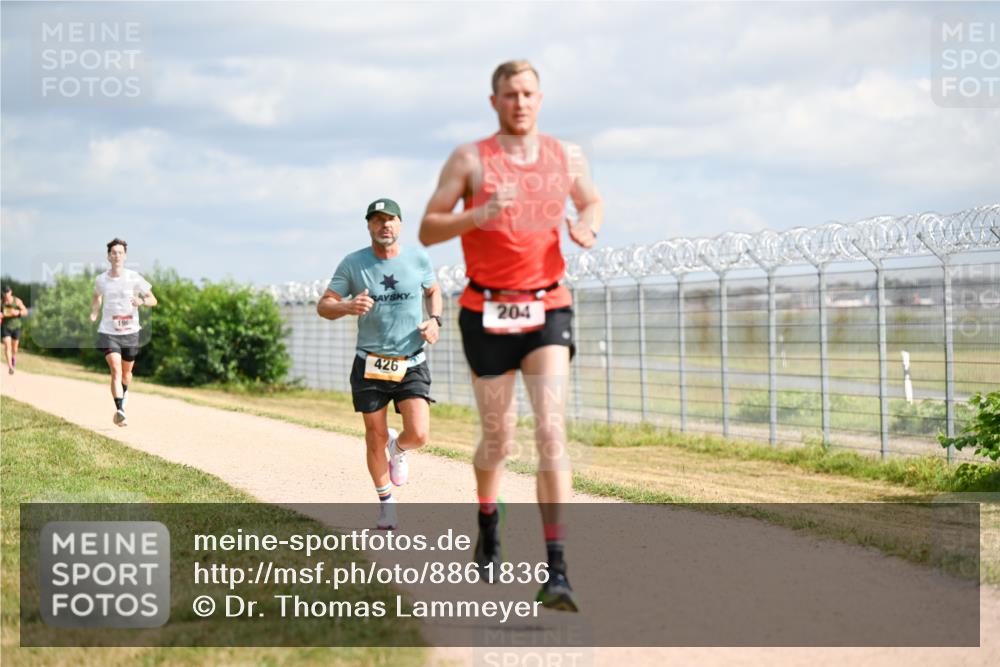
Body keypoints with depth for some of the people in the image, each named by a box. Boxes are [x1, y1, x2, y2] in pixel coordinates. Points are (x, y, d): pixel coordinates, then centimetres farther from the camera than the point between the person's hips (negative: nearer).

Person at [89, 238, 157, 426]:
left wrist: (141, 301, -23)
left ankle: (123, 394, 49)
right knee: (115, 370, -17)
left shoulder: (134, 278, -6)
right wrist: (94, 313, 2)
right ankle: (120, 411, -25)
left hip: (130, 332, 1)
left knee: (126, 372, 16)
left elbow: (153, 300, -1)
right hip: (108, 332, -1)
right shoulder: (101, 280, -1)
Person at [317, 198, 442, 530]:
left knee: (419, 434, -14)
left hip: (411, 364, 0)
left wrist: (434, 320, -1)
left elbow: (433, 291, 19)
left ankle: (397, 448, 24)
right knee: (375, 438, 3)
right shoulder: (353, 264, -3)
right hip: (369, 364, 0)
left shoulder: (418, 257, 1)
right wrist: (348, 307, -24)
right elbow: (323, 306, -2)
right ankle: (386, 504, 24)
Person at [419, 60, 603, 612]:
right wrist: (476, 216, -21)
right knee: (498, 437, 9)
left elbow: (592, 201, 26)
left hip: (548, 308, 1)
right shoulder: (470, 159, -2)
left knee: (551, 431, -14)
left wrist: (587, 225, 2)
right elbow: (427, 231, -3)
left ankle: (556, 570, -18)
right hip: (487, 312, -1)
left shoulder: (567, 157, 7)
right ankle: (488, 533, 40)